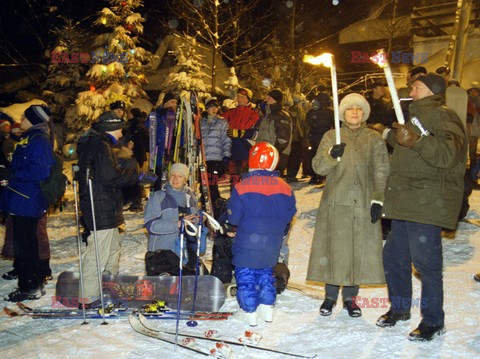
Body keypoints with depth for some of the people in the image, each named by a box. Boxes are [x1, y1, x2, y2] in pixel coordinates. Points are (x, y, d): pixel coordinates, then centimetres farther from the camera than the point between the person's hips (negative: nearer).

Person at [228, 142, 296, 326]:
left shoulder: (242, 187, -15)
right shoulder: (285, 188, -3)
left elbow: (233, 217, -10)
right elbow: (289, 215, 6)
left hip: (247, 243, -4)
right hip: (272, 245, 4)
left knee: (246, 274, 10)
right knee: (266, 272, 23)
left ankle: (249, 311, 15)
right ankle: (267, 307, 28)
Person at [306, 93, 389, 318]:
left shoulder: (374, 139, 8)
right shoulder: (331, 137, 8)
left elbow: (382, 173, 4)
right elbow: (318, 167, -1)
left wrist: (378, 200, -6)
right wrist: (331, 155, -21)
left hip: (363, 205, 1)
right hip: (336, 203, 0)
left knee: (359, 250, 4)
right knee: (333, 248, 2)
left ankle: (350, 297, 20)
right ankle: (330, 295, 18)